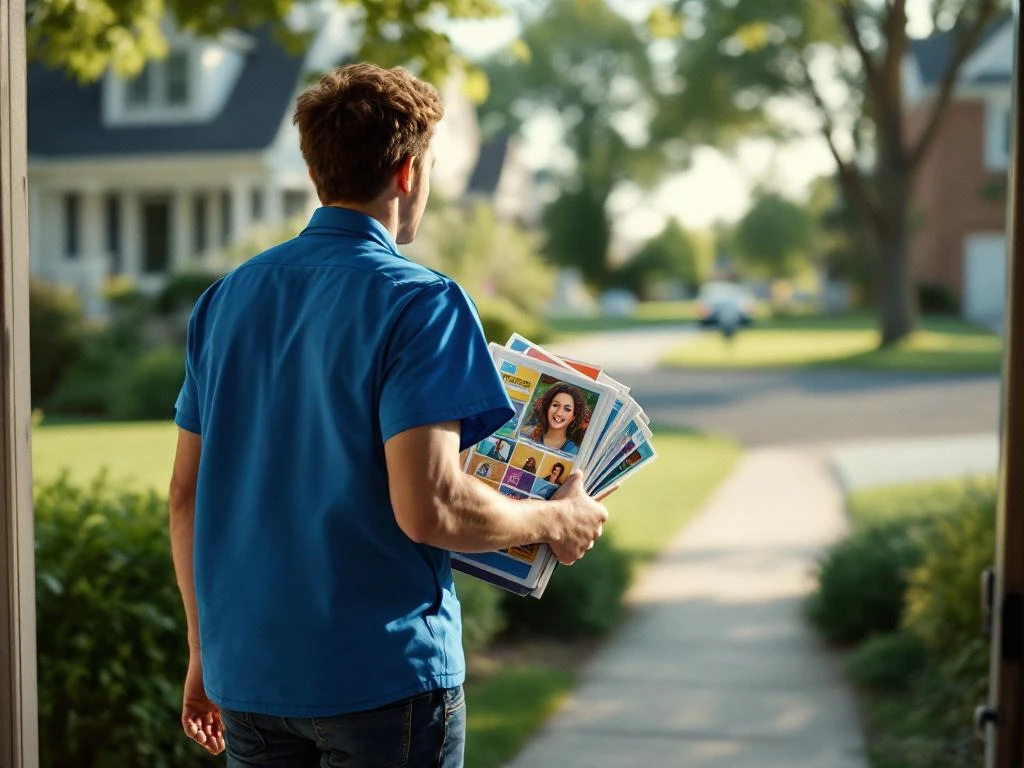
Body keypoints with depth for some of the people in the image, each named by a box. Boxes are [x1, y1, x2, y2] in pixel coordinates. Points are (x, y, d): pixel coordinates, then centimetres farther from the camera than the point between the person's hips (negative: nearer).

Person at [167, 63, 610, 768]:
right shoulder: (420, 302, -13)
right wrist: (556, 521, -4)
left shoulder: (227, 297, 6)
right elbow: (428, 508, -22)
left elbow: (187, 495, 9)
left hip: (245, 674, 6)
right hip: (380, 676, -5)